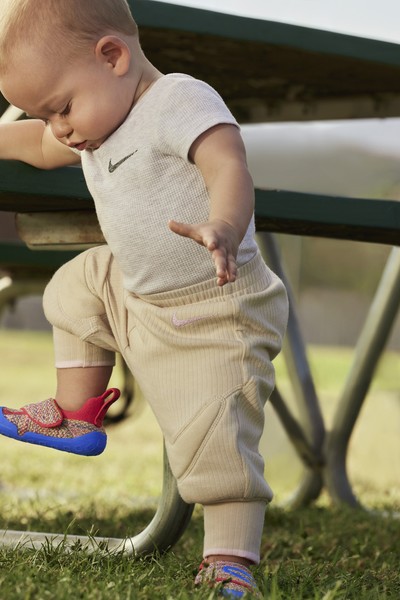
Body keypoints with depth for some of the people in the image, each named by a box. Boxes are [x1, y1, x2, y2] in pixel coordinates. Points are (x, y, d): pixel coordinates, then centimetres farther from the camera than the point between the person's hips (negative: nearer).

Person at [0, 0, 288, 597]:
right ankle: (77, 416, 35)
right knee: (80, 282, 24)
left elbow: (229, 164, -40)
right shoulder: (95, 123, 7)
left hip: (214, 314, -9)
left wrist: (223, 229, -58)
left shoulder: (181, 101, -22)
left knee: (213, 439, -15)